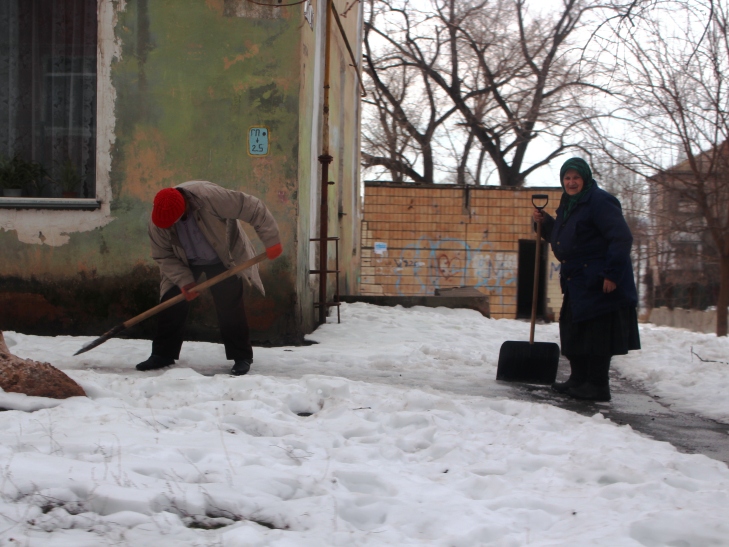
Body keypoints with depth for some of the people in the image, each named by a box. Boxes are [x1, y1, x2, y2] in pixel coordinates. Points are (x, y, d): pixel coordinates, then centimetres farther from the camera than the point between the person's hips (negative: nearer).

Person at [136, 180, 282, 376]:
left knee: (229, 307, -9)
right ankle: (163, 354, 13)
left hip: (223, 259, -3)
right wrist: (184, 280, -25)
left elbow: (254, 209, -33)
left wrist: (271, 240, -32)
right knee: (171, 304, -2)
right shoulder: (157, 221, -25)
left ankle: (242, 357, 3)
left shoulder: (210, 196, -39)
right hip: (185, 263, 3)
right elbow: (164, 257, -13)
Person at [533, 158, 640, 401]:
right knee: (574, 331, 13)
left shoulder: (599, 201, -13)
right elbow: (560, 238, 29)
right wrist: (544, 223, 11)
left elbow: (622, 238, -19)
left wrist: (612, 274, -23)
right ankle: (579, 379, 23)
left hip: (599, 283, -10)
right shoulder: (568, 205, 16)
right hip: (576, 282, 10)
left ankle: (597, 385, -1)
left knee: (596, 333, -6)